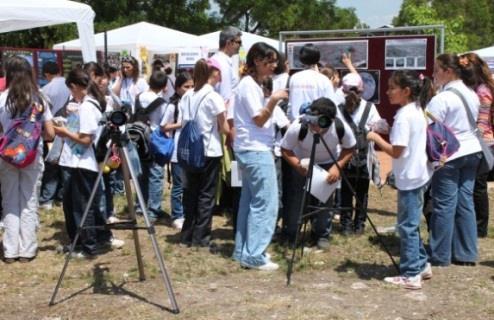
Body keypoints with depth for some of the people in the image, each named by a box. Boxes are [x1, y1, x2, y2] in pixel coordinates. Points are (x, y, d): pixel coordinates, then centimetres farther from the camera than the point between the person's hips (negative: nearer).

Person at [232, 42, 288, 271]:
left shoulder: (252, 84, 17)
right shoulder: (249, 85, -12)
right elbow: (259, 119, -17)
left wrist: (272, 101, 13)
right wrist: (273, 101, -26)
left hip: (252, 150, 10)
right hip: (256, 151, -10)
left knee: (250, 202, 12)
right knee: (265, 203, -9)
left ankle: (243, 252, 18)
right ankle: (254, 256, -7)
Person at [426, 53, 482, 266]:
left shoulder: (442, 99, -16)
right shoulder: (472, 95, 10)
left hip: (449, 155, -8)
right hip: (472, 151, 8)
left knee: (444, 205, -1)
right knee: (465, 202, 11)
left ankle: (440, 256, 7)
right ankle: (466, 254, 16)